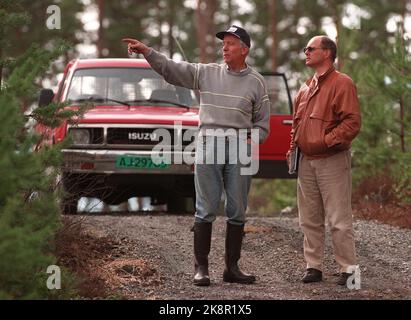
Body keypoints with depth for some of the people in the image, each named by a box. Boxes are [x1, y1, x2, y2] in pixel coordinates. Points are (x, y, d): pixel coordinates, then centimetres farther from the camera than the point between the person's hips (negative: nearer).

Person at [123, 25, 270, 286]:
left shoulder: (256, 82, 9)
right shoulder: (207, 73, 9)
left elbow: (263, 123, 10)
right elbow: (171, 69, 3)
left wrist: (252, 141, -8)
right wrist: (146, 51, -9)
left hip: (240, 149, 1)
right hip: (208, 144, -1)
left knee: (237, 212, 4)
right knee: (206, 210, -3)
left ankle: (232, 267, 12)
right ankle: (201, 267, 1)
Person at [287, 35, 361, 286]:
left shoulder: (342, 84, -7)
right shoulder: (306, 88, 18)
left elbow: (353, 122, -15)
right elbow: (297, 122, 26)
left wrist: (326, 141, -21)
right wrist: (293, 146, 10)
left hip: (332, 160, -8)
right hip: (306, 161, 8)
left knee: (339, 219, -6)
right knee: (310, 219, 9)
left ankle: (348, 268, -1)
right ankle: (314, 266, 15)